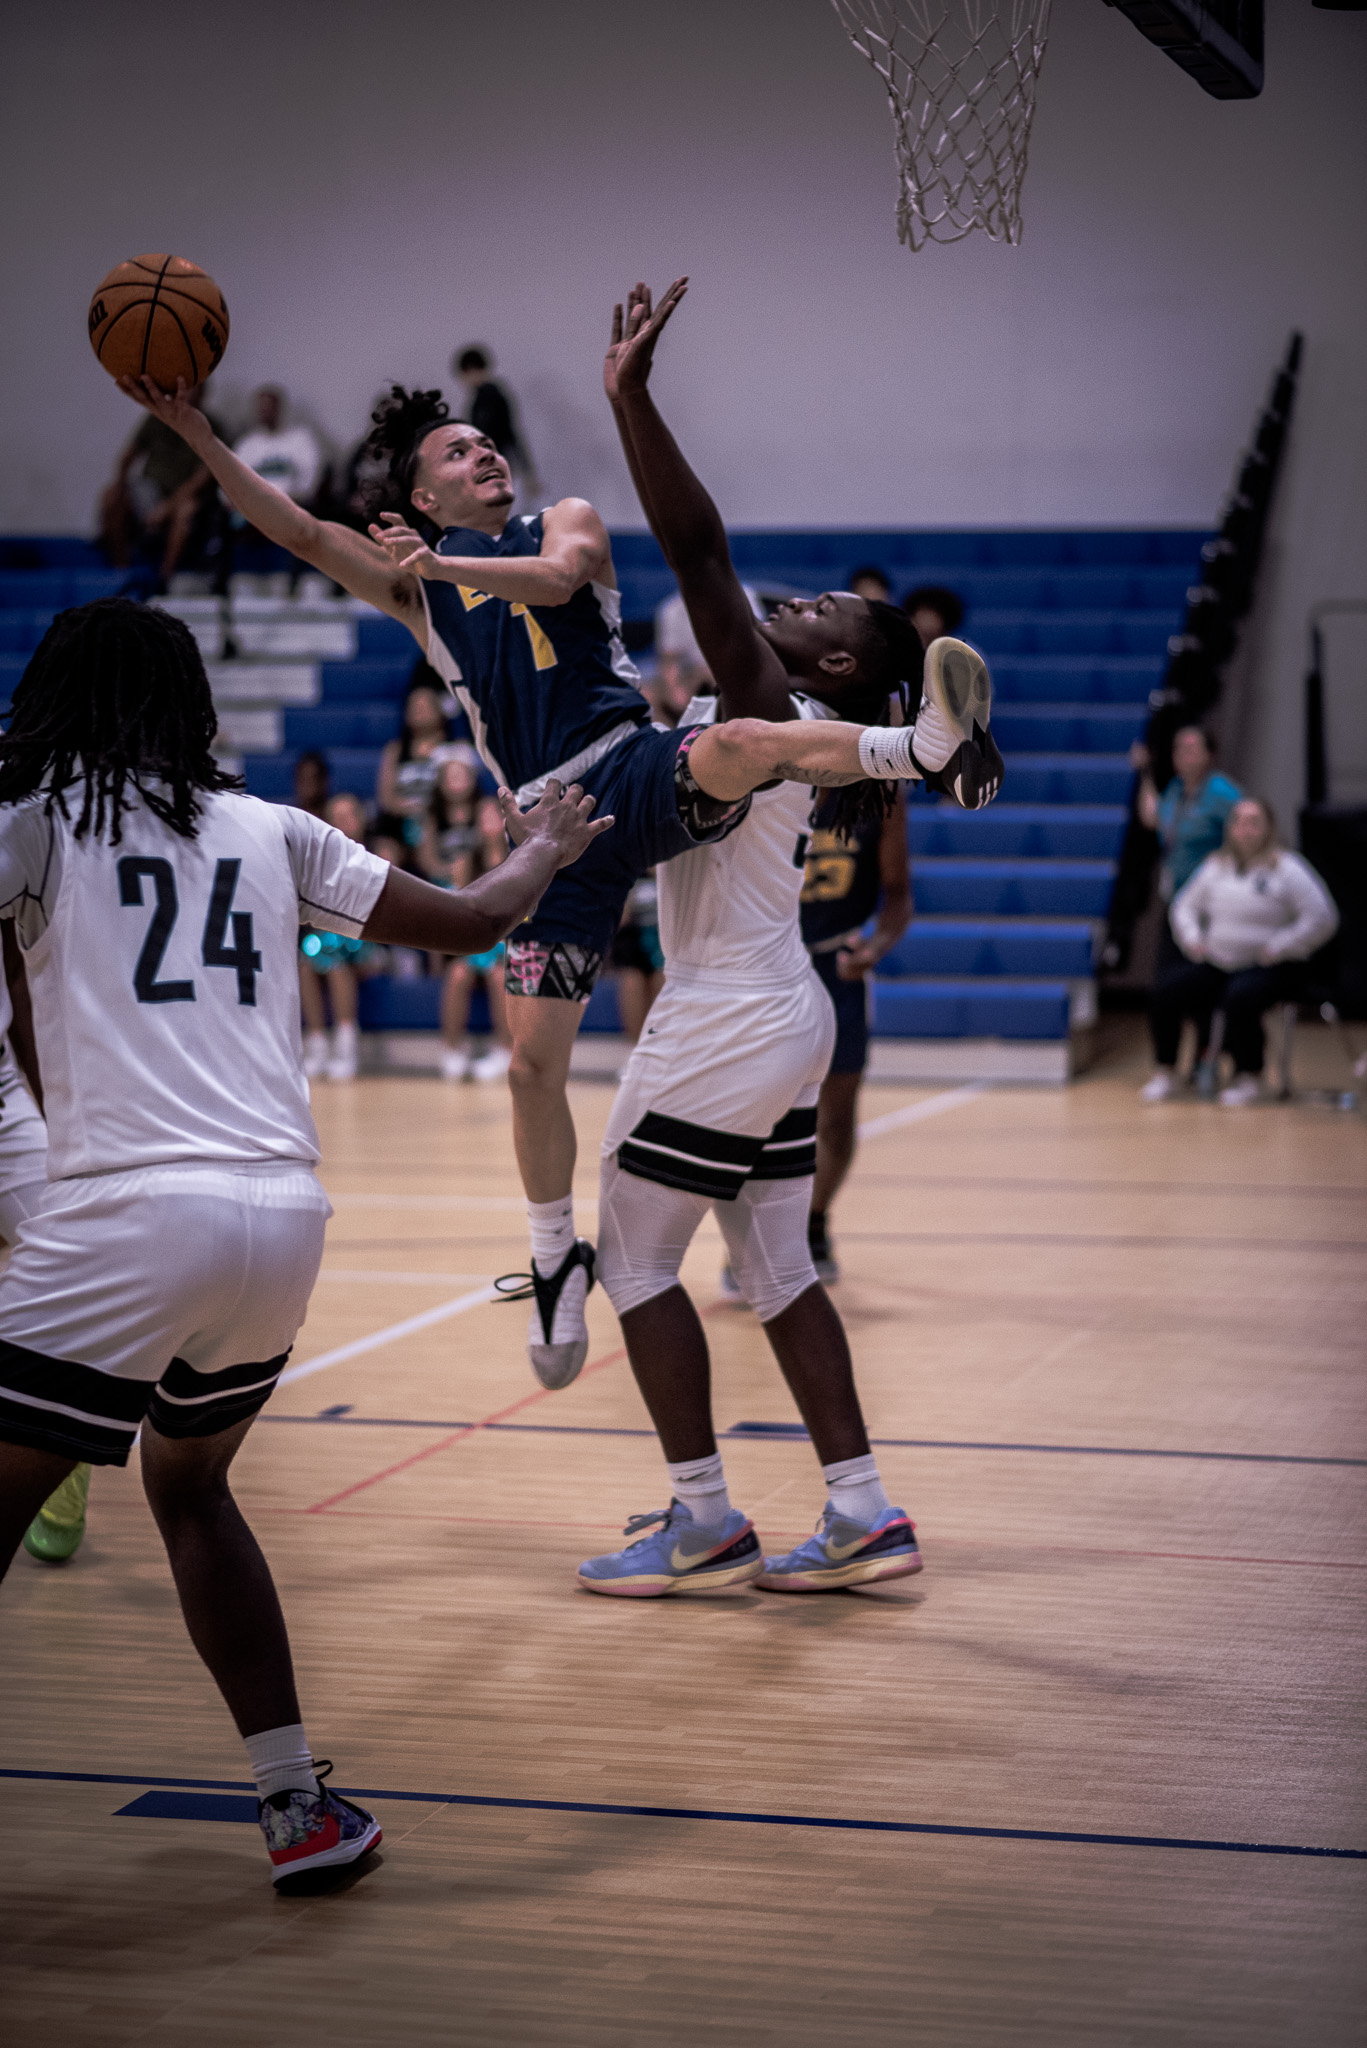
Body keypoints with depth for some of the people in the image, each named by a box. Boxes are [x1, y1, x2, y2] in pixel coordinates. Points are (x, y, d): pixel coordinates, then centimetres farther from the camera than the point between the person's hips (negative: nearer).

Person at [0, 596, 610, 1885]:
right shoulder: (272, 832, 16)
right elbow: (472, 922, 24)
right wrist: (544, 852, 43)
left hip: (128, 1219, -5)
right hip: (286, 1215, 5)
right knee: (186, 1484, 25)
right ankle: (300, 1807, 24)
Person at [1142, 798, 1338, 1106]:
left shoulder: (1288, 869, -4)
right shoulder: (1216, 866, 12)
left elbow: (1322, 919, -10)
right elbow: (1185, 905, 25)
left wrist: (1277, 948, -15)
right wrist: (1192, 937, 6)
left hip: (1270, 968, -5)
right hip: (1215, 963, 5)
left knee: (1239, 997, -37)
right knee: (1165, 990, -15)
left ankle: (1248, 1078, -19)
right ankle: (1165, 1072, -2)